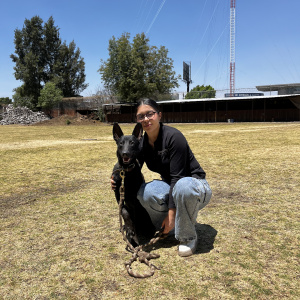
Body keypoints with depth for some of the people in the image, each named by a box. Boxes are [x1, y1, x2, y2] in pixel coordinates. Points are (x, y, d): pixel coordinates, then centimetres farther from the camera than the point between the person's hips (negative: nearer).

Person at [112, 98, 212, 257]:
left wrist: (171, 214, -25)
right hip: (170, 187, 5)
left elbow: (177, 177, -25)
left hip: (195, 184, -5)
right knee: (144, 192, -27)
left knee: (183, 187, -41)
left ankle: (188, 237, -15)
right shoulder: (142, 143, -4)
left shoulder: (174, 136, -23)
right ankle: (166, 227, 2)